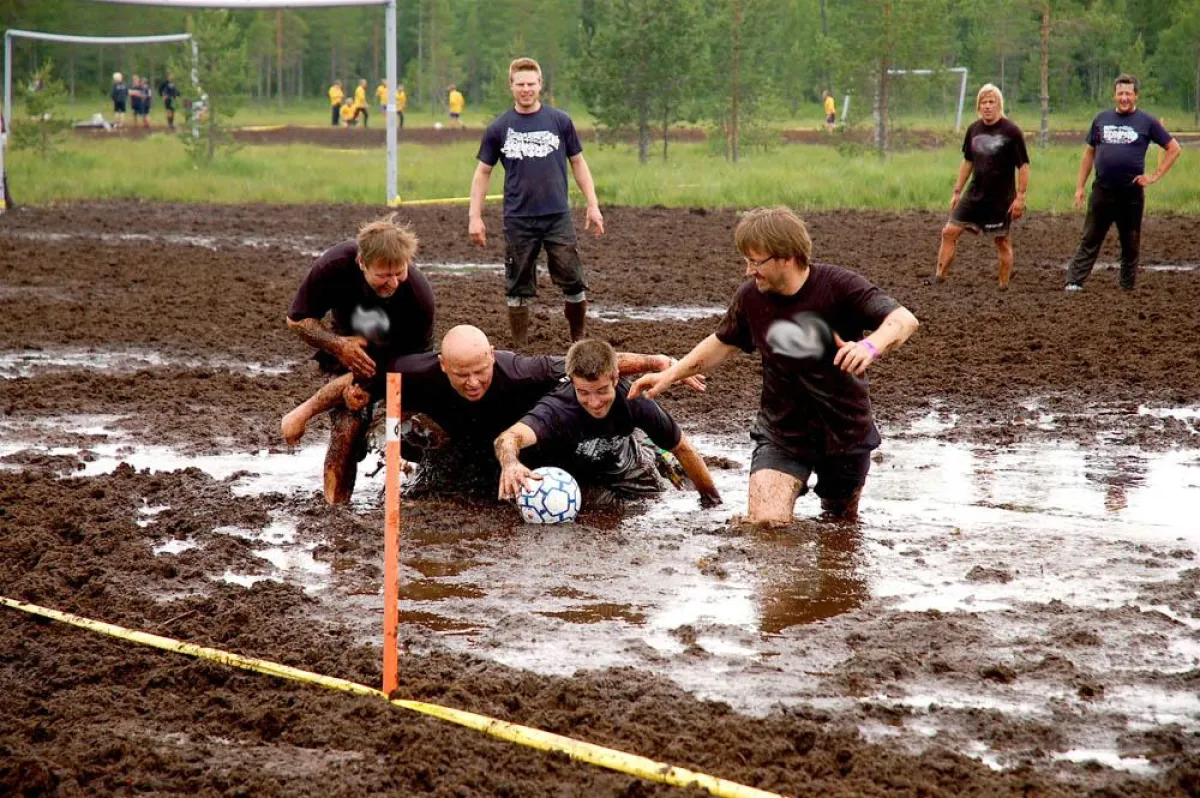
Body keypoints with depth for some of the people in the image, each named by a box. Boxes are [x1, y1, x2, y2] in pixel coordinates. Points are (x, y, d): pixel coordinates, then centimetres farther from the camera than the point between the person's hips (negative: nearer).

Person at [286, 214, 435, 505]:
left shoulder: (419, 294, -32)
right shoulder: (332, 266, -31)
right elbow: (296, 319, -16)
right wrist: (338, 346, -33)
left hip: (398, 355, 2)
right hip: (347, 343, -2)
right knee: (351, 415, -24)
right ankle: (335, 504, -20)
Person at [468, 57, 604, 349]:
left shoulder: (560, 121, 4)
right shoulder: (499, 128, 3)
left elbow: (578, 162, 11)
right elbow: (483, 172, 8)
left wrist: (592, 205, 4)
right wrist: (475, 216, 1)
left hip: (557, 216, 0)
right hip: (518, 221, 0)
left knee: (573, 282, -3)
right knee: (518, 288, 5)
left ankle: (579, 342, 10)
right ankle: (520, 348, 13)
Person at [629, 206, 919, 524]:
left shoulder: (838, 286, -20)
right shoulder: (751, 296, -8)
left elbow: (905, 319, -29)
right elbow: (722, 343, 11)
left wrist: (871, 345, -50)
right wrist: (671, 374, 3)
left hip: (845, 431, -2)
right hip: (782, 432, 2)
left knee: (842, 521, 16)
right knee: (766, 522, -15)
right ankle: (792, 484, 20)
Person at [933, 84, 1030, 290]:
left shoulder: (1011, 131, -10)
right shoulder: (974, 129, 5)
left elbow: (1023, 166, -8)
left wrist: (1020, 197, -13)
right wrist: (957, 191, 15)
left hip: (1002, 199, -5)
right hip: (975, 194, 5)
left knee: (1002, 241, 3)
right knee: (949, 231, -2)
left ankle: (1004, 286, 13)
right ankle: (940, 276, 4)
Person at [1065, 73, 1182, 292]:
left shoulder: (1147, 122, 1)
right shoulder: (1102, 119, 9)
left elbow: (1174, 149, 4)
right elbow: (1089, 153, 14)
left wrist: (1155, 176, -4)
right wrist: (1080, 186, 8)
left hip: (1132, 194, -1)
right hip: (1102, 192, 2)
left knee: (1131, 245, 8)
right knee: (1089, 241, -1)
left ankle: (1128, 288, 16)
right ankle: (1074, 283, -3)